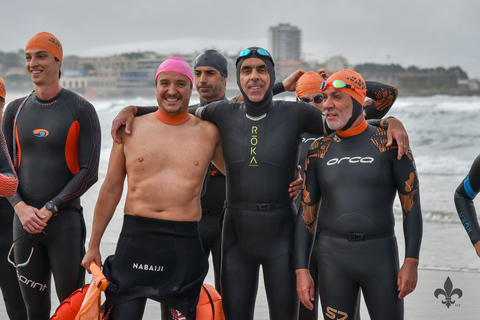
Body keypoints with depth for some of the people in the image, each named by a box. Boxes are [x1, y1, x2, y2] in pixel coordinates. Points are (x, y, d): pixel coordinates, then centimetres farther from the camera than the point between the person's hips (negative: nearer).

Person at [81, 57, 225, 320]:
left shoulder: (208, 133, 6)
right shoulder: (131, 129, 7)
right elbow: (111, 189, 12)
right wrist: (93, 246, 12)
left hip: (184, 246, 0)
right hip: (135, 239, 0)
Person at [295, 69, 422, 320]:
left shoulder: (389, 142, -2)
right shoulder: (319, 151, 6)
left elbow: (411, 205, -2)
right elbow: (306, 213, 8)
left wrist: (411, 262, -10)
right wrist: (301, 270, 1)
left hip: (380, 253, -2)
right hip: (332, 254, 2)